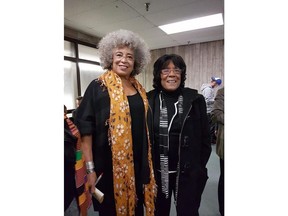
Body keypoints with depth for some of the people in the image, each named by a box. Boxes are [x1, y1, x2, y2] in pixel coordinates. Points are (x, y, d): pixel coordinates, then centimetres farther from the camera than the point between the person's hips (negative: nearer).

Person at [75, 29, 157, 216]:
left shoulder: (139, 89, 6)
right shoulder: (97, 87, -9)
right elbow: (85, 128, -11)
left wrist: (148, 161, 14)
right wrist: (90, 168, -13)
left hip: (138, 162, 5)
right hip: (109, 165, -4)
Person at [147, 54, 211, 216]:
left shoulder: (196, 100, -5)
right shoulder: (148, 101, -5)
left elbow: (205, 138, 0)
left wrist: (200, 168, 0)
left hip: (188, 173, 0)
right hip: (156, 172, 1)